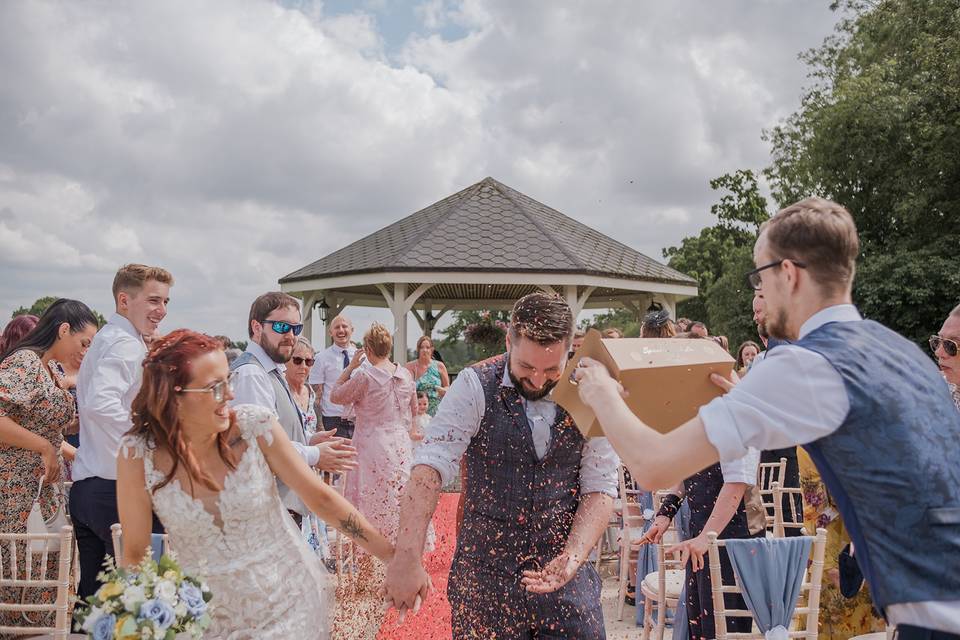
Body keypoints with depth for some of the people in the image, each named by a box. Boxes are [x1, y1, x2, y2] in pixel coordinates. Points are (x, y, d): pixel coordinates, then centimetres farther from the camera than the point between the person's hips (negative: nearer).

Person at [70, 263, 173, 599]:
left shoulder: (104, 339, 18)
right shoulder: (126, 344, -13)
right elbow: (101, 403, -29)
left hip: (86, 485, 10)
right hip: (119, 487, -10)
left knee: (92, 595, 14)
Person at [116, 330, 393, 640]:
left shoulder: (255, 425, -17)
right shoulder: (139, 456, -18)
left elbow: (321, 498, -9)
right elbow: (135, 552, -5)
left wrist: (395, 555, -7)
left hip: (289, 603, 0)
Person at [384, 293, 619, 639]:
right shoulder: (475, 386, -11)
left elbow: (600, 488, -3)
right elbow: (430, 467, -19)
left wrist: (572, 559, -18)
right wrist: (407, 558, -30)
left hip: (564, 572, 2)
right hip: (485, 574, -1)